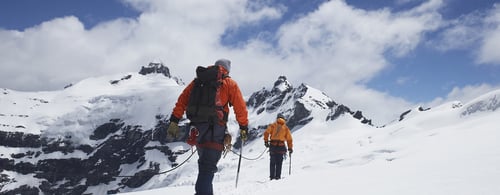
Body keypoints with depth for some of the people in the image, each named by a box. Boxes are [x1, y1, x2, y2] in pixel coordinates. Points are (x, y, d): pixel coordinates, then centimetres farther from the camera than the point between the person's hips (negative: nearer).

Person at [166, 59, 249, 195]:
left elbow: (182, 100, 9)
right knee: (208, 165, -6)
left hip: (197, 127, 4)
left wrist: (174, 122, 7)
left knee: (205, 161, 21)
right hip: (215, 128, -4)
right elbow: (240, 108, 6)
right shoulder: (229, 84, 8)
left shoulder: (198, 80, 17)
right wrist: (244, 128, 15)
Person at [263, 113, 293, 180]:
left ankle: (272, 176, 7)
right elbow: (289, 138, 7)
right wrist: (290, 148, 12)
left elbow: (266, 132, -5)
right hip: (281, 146, 0)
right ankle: (277, 176, 2)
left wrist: (266, 141, 0)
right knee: (279, 162, 8)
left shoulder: (273, 125, 9)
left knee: (272, 162, 9)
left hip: (272, 145, 0)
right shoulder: (286, 127, 10)